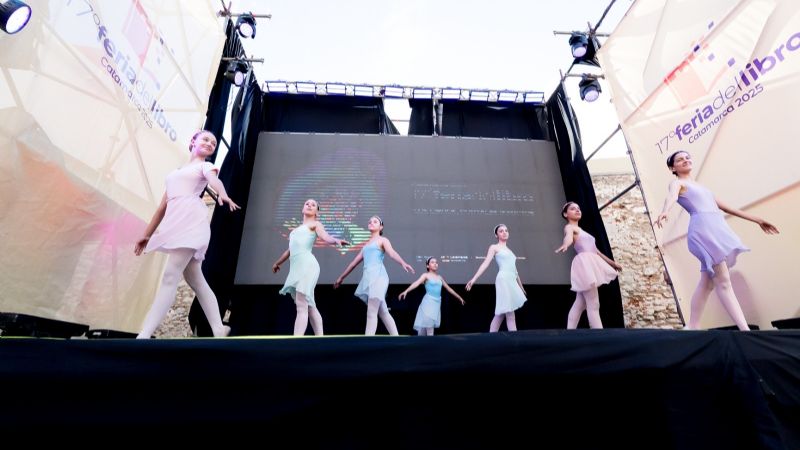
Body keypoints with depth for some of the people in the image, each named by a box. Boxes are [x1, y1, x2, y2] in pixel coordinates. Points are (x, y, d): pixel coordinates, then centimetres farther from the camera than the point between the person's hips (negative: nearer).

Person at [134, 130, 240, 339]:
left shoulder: (205, 166, 11)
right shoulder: (176, 171, 29)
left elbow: (214, 180, -15)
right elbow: (163, 206, 28)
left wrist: (223, 194, -39)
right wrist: (147, 234, 25)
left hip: (191, 220, -8)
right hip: (177, 223, 8)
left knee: (170, 277, -15)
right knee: (195, 280, 5)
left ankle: (143, 336, -17)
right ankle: (219, 330, 9)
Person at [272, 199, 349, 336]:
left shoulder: (315, 224, 8)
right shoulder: (298, 228, 29)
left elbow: (326, 237, -11)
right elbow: (291, 249, 38)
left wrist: (336, 240, -33)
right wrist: (278, 262, 47)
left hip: (306, 265, -8)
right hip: (296, 267, 8)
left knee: (301, 306, -16)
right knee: (309, 307, 5)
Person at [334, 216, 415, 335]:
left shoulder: (382, 240, 7)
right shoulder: (366, 245, 26)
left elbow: (392, 253, -12)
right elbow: (354, 262, 28)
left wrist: (403, 263, -32)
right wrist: (341, 277, 29)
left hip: (378, 276, -7)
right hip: (368, 278, 7)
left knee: (371, 312, -12)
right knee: (383, 313, 6)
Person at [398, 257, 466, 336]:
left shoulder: (439, 277, 14)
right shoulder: (426, 275, -3)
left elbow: (448, 288, 22)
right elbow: (416, 283, -18)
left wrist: (459, 297, 26)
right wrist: (406, 291, -34)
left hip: (437, 302, 5)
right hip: (428, 301, -5)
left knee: (432, 323, 6)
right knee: (428, 322, -10)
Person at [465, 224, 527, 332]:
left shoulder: (509, 250, 25)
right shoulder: (494, 247, 5)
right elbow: (485, 264, -6)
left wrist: (521, 286, 29)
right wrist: (474, 279, -18)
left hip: (512, 281, 7)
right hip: (504, 280, -7)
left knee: (500, 314, 6)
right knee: (509, 314, -9)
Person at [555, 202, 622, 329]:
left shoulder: (580, 230, 26)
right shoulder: (569, 227, -1)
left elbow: (594, 250, 32)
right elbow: (569, 236, -27)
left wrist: (611, 262, 36)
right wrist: (565, 245, -51)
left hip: (590, 265, 9)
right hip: (584, 264, -9)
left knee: (580, 304, 6)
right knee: (593, 304, -11)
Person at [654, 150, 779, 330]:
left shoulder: (700, 186, 29)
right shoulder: (677, 183, 4)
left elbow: (724, 206, 33)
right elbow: (672, 197, -19)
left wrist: (756, 219, 34)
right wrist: (664, 212, -42)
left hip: (718, 230, 8)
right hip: (703, 230, -8)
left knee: (708, 282, 4)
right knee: (723, 281, -12)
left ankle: (693, 327, 7)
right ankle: (745, 330, -12)